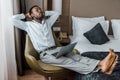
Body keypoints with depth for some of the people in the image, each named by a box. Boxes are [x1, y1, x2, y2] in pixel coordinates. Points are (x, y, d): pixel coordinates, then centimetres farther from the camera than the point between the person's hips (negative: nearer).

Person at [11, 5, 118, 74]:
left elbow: (56, 13, 31)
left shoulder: (47, 22, 22)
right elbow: (13, 18, 1)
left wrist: (44, 13, 27)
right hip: (45, 54, -6)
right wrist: (25, 15, 13)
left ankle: (101, 64, -42)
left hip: (55, 49, 6)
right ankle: (98, 67, -50)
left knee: (76, 56, -22)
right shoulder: (28, 25, 8)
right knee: (66, 61, -31)